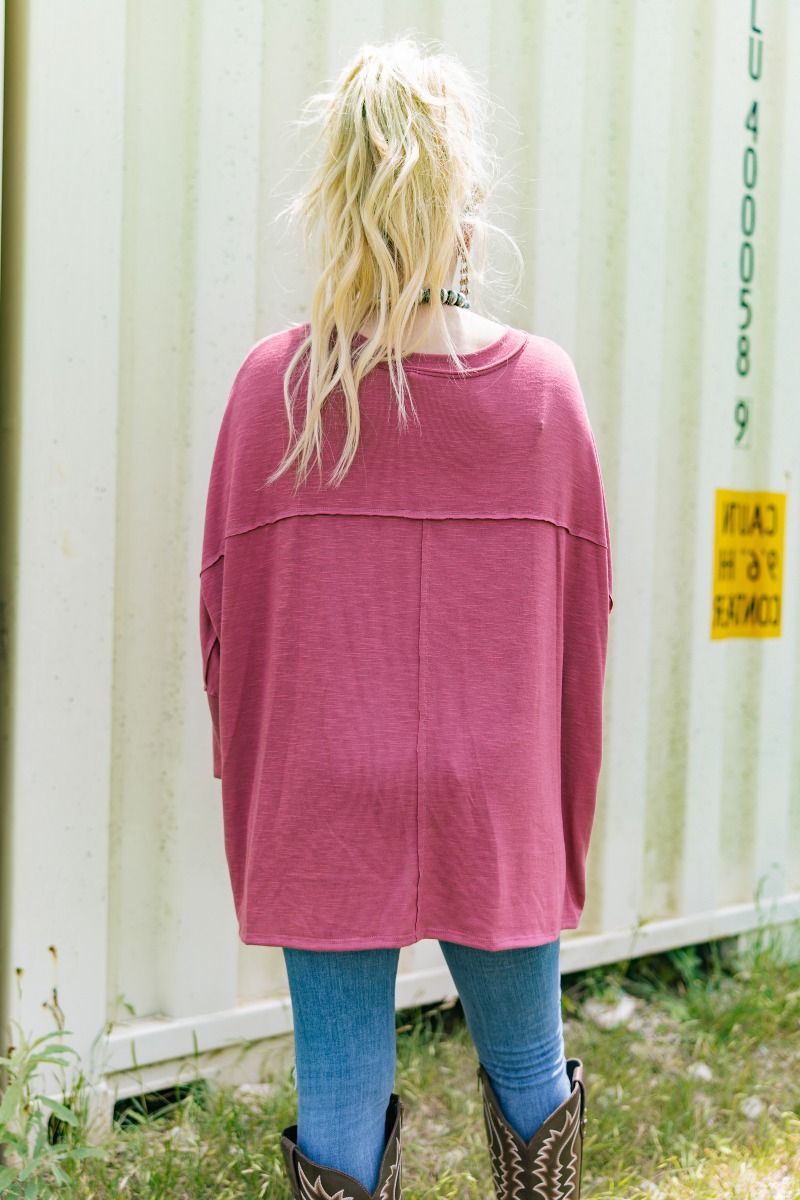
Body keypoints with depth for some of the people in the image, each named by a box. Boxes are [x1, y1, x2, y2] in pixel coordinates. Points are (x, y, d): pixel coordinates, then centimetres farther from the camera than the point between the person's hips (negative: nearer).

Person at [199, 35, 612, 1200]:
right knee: (530, 1071, 21)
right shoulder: (544, 385, -7)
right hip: (499, 817, 1)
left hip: (324, 814, 0)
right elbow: (582, 620, 0)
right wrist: (565, 817, 12)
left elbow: (227, 618, -2)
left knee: (342, 1096, 10)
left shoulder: (273, 386, -9)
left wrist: (253, 803, 12)